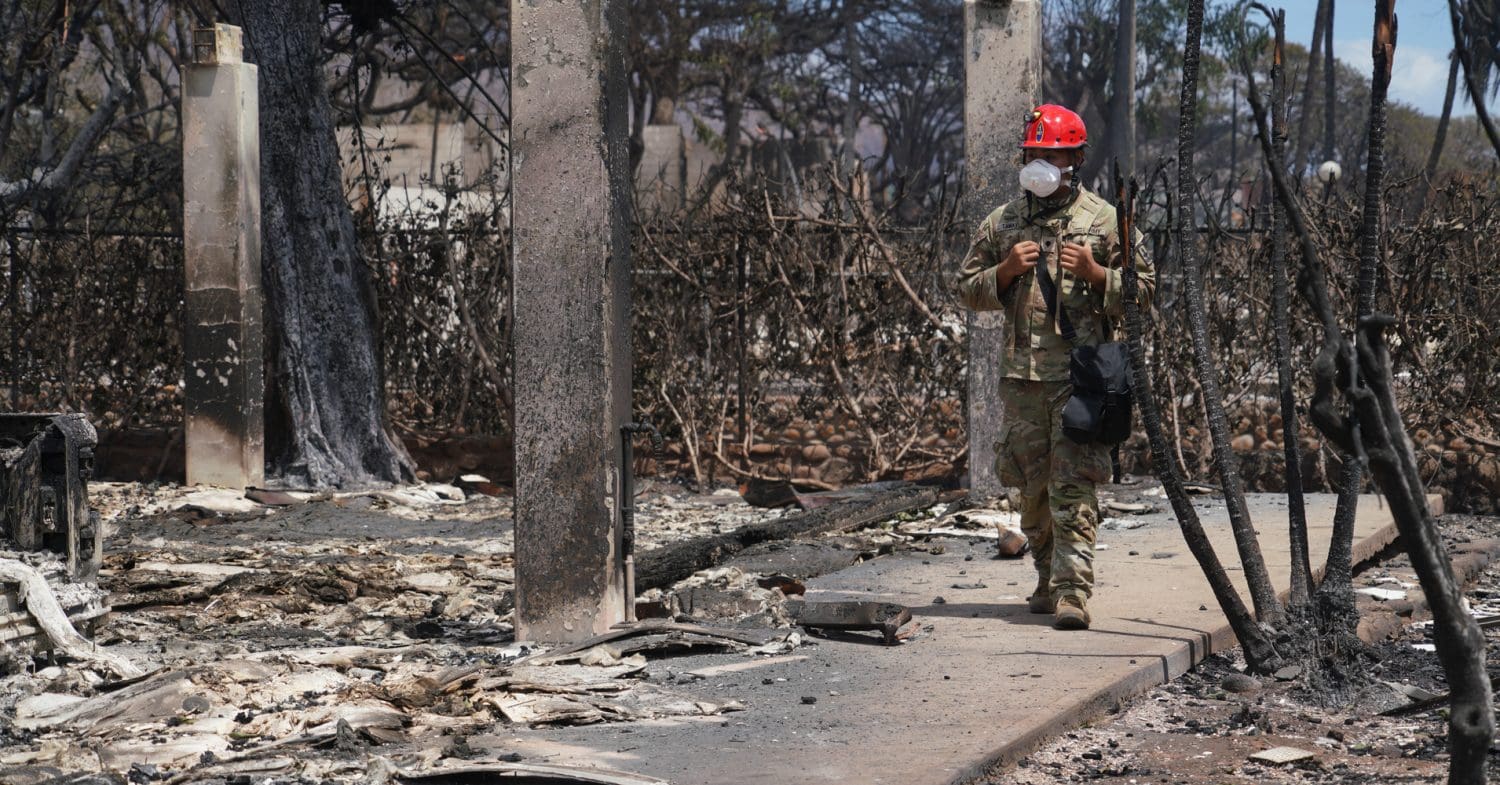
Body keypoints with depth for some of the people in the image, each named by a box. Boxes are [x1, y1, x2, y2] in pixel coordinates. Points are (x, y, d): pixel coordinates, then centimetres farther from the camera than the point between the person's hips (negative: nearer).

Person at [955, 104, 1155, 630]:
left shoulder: (1104, 220, 3)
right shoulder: (1003, 222, 13)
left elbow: (1143, 289, 4)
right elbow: (968, 289, 15)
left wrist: (1094, 273, -12)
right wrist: (1006, 270, -3)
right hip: (1020, 376, 4)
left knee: (1073, 485, -11)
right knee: (1029, 487, 9)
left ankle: (1073, 592, -14)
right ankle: (1049, 580, 24)